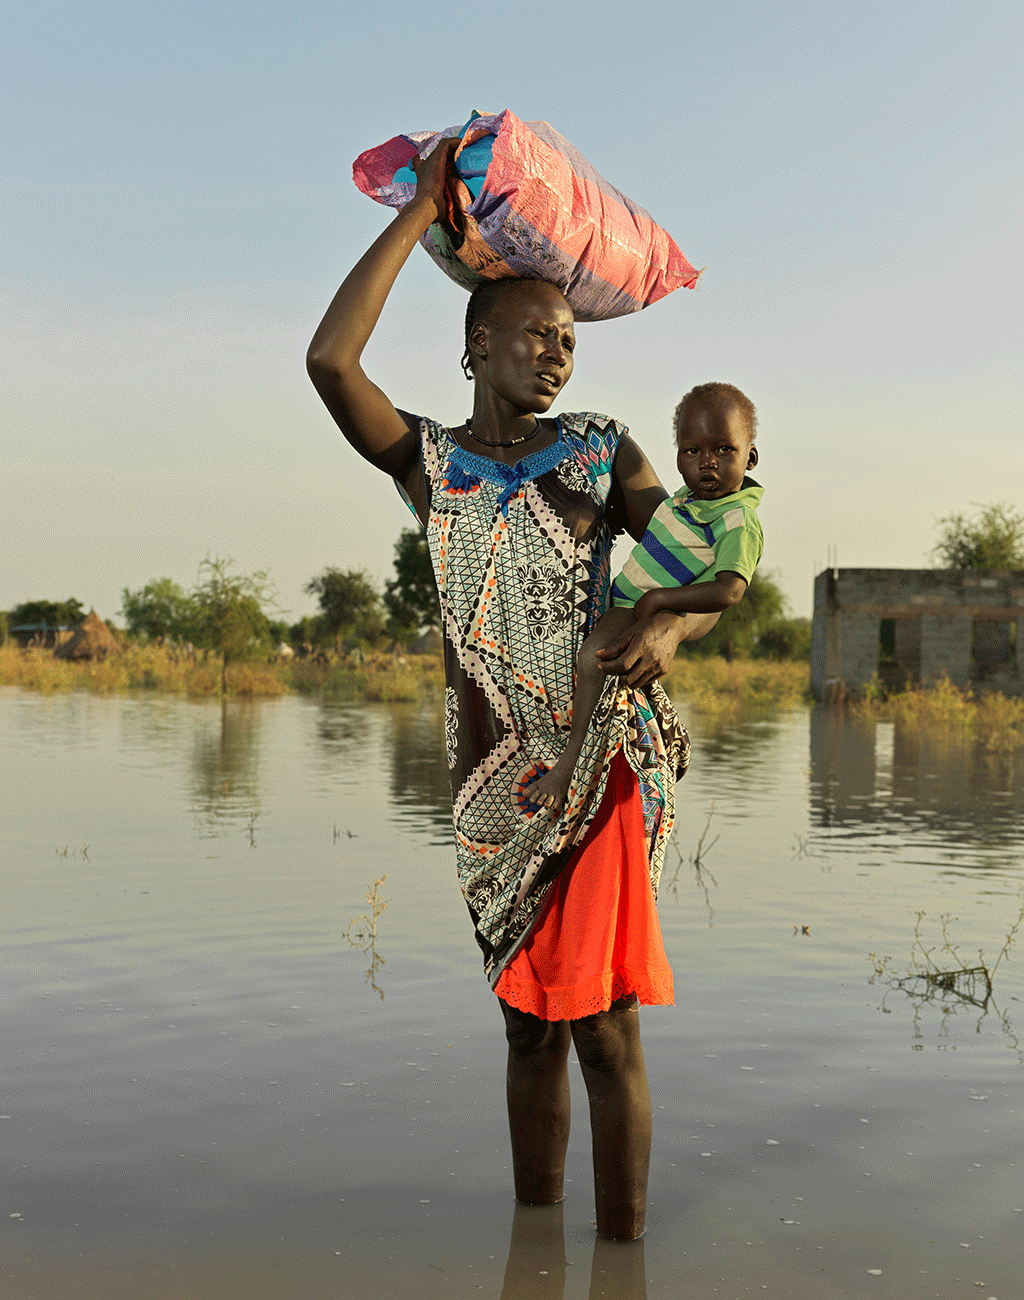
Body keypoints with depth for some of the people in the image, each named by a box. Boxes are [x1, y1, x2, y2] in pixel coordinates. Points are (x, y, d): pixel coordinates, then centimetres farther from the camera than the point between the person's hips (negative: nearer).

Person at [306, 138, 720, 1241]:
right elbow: (331, 361, -11)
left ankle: (622, 1252, 4)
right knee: (528, 1022, 13)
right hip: (494, 779, 2)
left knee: (603, 1025, -5)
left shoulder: (603, 453, 6)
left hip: (599, 765, -2)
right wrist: (423, 209, -6)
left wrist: (665, 626, -21)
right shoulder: (428, 461, 6)